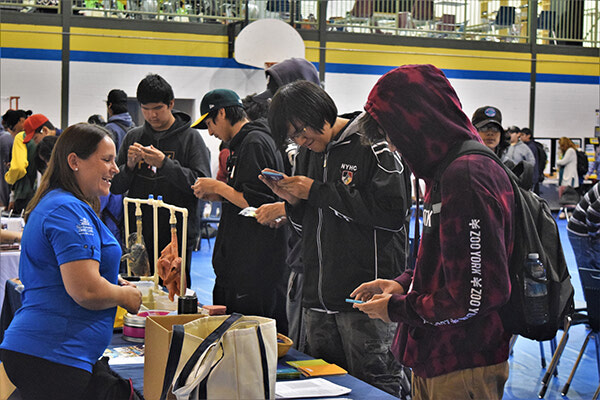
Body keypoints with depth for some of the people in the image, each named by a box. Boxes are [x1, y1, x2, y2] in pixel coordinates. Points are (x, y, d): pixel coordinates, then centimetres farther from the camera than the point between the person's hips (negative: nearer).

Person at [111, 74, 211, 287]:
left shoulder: (191, 137, 0)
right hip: (138, 236, 3)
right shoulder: (132, 137, 10)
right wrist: (129, 166, -10)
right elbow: (115, 187, 9)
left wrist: (165, 164, -20)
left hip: (177, 237, -3)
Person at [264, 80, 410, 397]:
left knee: (376, 385, -5)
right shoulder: (309, 153, 16)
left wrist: (318, 192, -14)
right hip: (318, 299, 7)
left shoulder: (370, 145, -6)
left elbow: (393, 212, -18)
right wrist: (293, 201, -1)